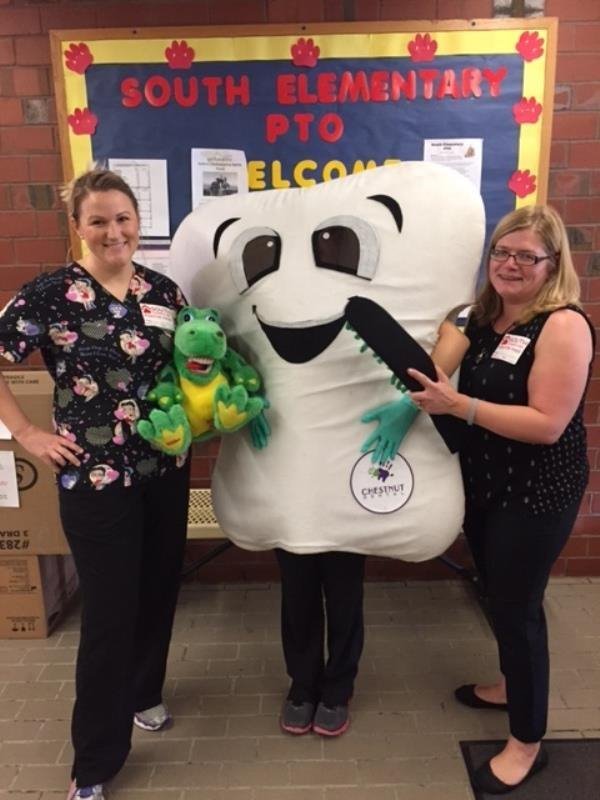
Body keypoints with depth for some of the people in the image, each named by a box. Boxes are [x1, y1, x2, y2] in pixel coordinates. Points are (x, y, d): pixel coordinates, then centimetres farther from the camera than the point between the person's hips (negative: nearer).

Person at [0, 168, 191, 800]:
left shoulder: (164, 290, 3)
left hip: (166, 470, 5)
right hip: (94, 479, -5)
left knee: (158, 592, 18)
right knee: (110, 610, 4)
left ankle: (142, 692, 47)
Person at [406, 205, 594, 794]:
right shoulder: (485, 317, 5)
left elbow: (548, 424, -25)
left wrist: (457, 405, -29)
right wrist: (434, 389, -2)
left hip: (536, 493, -8)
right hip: (484, 483, 8)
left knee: (518, 606, 3)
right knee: (498, 593, 22)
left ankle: (527, 742, 24)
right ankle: (513, 684, 47)